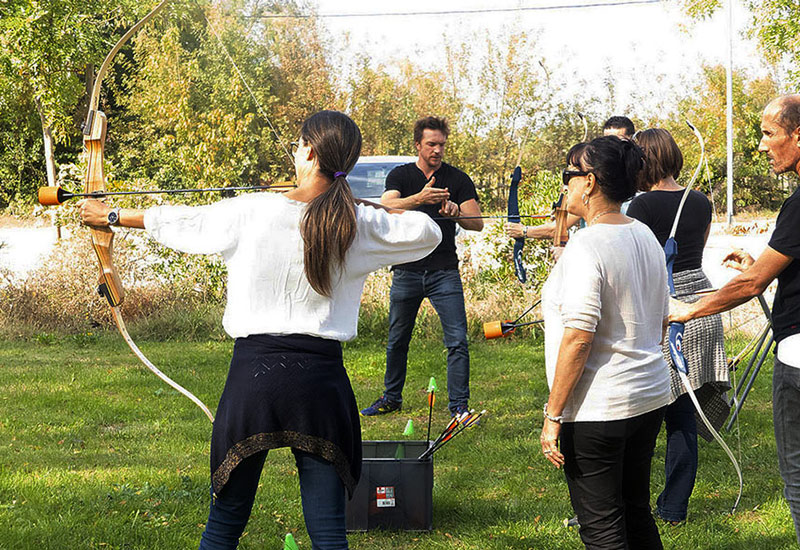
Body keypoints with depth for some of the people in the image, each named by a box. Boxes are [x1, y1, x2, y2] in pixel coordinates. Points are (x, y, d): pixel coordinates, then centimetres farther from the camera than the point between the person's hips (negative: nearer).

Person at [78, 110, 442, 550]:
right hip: (321, 377, 1)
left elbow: (183, 221, 10)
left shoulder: (251, 212, -5)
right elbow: (428, 231, 14)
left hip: (255, 370, -1)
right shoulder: (359, 225, -2)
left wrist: (112, 216, 27)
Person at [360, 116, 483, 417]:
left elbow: (477, 223, -3)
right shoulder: (400, 175, 5)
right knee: (397, 341, 11)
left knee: (457, 341, -9)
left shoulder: (458, 180, 5)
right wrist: (419, 198, -33)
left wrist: (455, 212, -25)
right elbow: (388, 206, -15)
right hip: (406, 270, 1)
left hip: (444, 272, -1)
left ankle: (458, 405, -2)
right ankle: (392, 398, 27)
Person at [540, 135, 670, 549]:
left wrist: (553, 415, -18)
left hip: (599, 408, -9)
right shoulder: (645, 237, 8)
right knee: (636, 512, 20)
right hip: (650, 397, 9)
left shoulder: (585, 247, -19)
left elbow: (578, 338, -22)